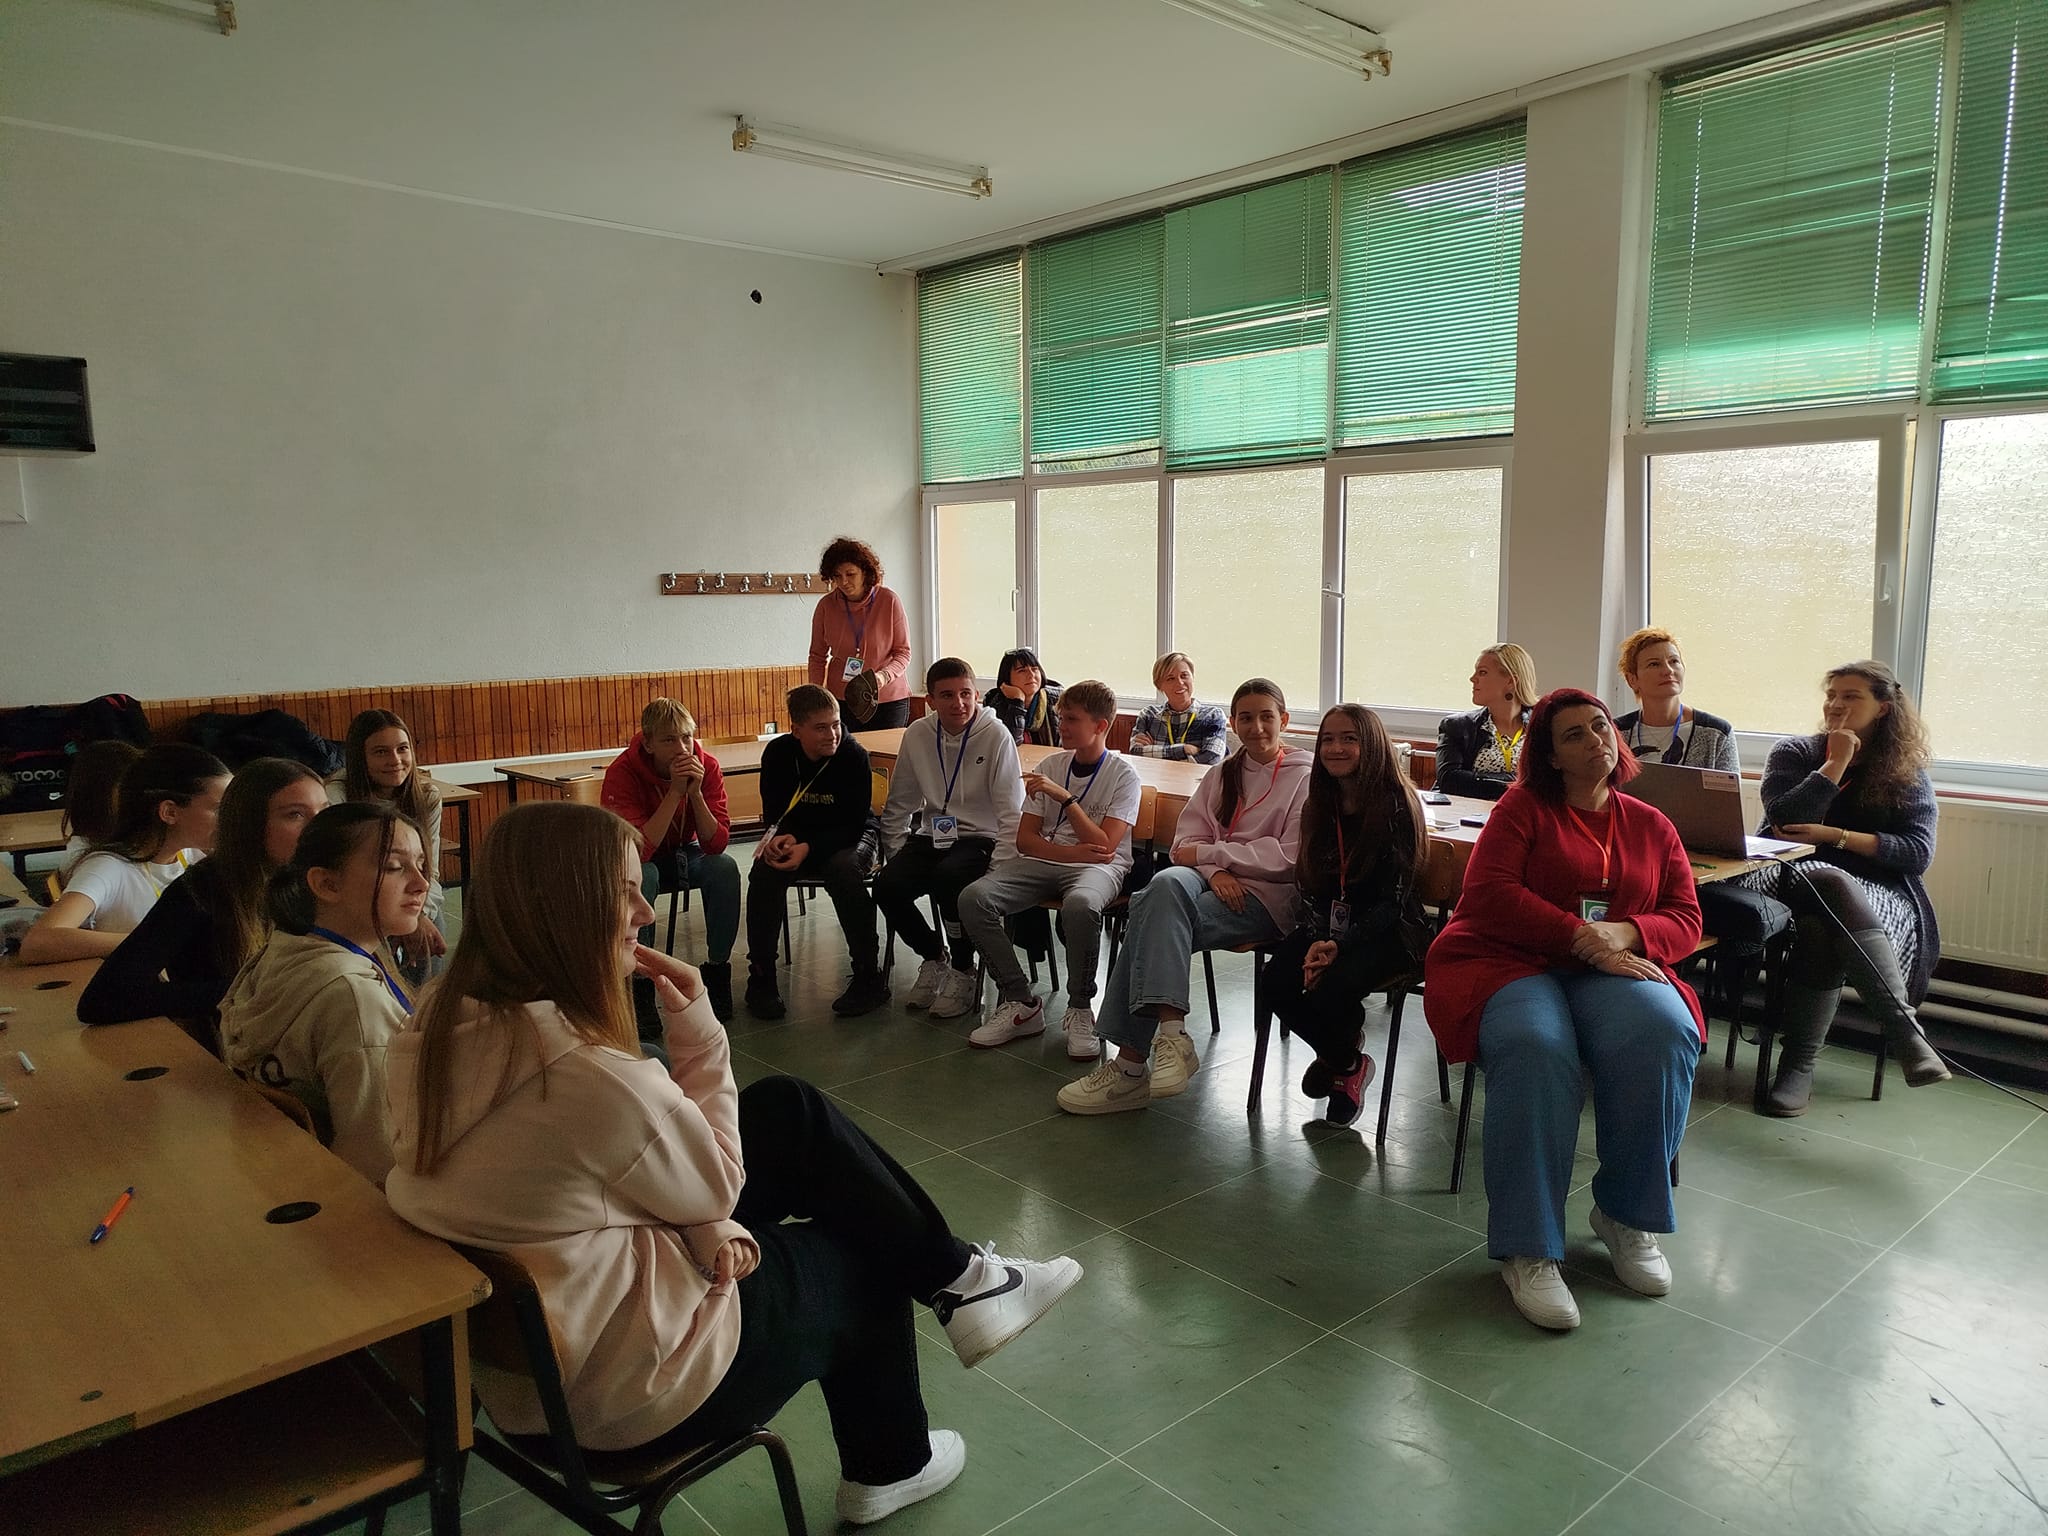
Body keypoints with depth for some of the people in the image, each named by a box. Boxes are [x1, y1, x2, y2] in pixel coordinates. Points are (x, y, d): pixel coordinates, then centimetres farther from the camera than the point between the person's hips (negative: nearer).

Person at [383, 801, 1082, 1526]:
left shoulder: (447, 1023, -7)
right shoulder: (593, 1076, -34)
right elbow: (717, 1187, -14)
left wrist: (703, 1223, -9)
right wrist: (696, 1028, -13)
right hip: (626, 1383, -7)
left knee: (790, 1109, 8)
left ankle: (950, 1276, 22)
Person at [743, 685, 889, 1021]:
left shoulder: (854, 756, -20)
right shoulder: (777, 754, -9)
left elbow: (854, 826, -18)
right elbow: (774, 811, 2)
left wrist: (808, 849, -32)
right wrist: (782, 837, -22)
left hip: (844, 841, -3)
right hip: (795, 837, 3)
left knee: (844, 870, -36)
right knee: (765, 871, -27)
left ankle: (869, 978, -23)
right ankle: (760, 978, -14)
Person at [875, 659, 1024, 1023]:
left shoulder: (996, 736, -10)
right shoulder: (918, 734, 3)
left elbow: (1011, 813, -10)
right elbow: (899, 804, 14)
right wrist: (896, 855, 5)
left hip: (980, 839, -4)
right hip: (932, 836, 5)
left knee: (948, 879, -35)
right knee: (887, 886, -22)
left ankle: (964, 973, -11)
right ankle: (933, 958, 6)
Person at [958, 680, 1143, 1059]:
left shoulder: (1123, 775, -2)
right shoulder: (1051, 766, 10)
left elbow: (1103, 846, -13)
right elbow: (1025, 840, 5)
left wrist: (1065, 797, -19)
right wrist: (1074, 851, -12)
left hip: (1099, 867, -4)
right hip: (1044, 861, 5)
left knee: (1080, 904, -41)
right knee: (973, 899, -22)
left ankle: (1080, 1010, -17)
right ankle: (1019, 1002, -10)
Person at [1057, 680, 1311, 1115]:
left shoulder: (1305, 777, 1)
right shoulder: (1223, 774, 19)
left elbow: (1290, 857, -9)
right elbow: (1186, 840, 10)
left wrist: (1208, 853, -9)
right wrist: (1216, 871, -12)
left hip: (1268, 897, -5)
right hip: (1215, 882, 5)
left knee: (1156, 917, -29)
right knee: (1167, 883, -33)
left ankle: (1132, 1060, -29)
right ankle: (1171, 1033, -40)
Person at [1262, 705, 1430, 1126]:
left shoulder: (1396, 807, -12)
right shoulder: (1319, 808, 6)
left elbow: (1392, 901, -14)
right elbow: (1310, 887, 4)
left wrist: (1341, 945, -25)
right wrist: (1317, 941, -15)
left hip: (1386, 931, -5)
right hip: (1329, 926, 5)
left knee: (1330, 990, -31)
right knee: (1277, 982, -21)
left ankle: (1338, 1060, 8)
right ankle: (1346, 1061, 9)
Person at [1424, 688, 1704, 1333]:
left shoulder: (1652, 826, 19)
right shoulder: (1523, 808, 8)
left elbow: (1685, 919, 13)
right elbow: (1489, 893, -6)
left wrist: (1625, 933, -10)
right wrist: (1583, 937, -14)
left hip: (1615, 968, 3)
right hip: (1509, 961, -3)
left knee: (1663, 1034, -32)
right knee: (1535, 1049, -37)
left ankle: (1628, 1215, -11)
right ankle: (1528, 1250, -27)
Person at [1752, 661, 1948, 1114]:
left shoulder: (1908, 773, 14)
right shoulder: (1793, 753, 14)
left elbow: (1919, 852, 1)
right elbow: (1784, 821, -5)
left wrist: (1835, 835, -9)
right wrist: (1837, 762, -5)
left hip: (1878, 891, 0)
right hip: (1794, 878, 0)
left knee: (1823, 928, -37)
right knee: (1832, 886, -38)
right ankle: (1904, 1027, -41)